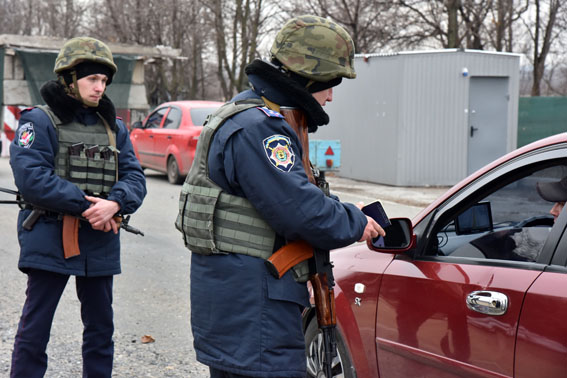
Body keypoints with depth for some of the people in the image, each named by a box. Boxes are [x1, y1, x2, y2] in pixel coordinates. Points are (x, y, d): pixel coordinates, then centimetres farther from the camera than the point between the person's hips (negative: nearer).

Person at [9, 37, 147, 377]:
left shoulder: (114, 127, 13)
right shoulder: (39, 120, -4)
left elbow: (134, 177, 3)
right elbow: (31, 176, -18)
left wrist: (114, 203, -19)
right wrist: (85, 205, -22)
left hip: (101, 242, 5)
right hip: (49, 239, -5)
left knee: (101, 329, 15)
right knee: (34, 331, 1)